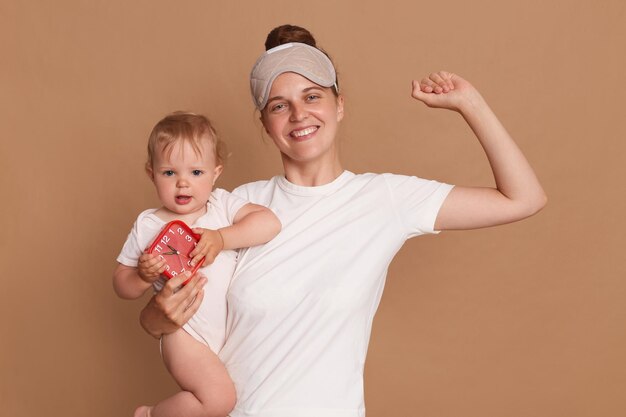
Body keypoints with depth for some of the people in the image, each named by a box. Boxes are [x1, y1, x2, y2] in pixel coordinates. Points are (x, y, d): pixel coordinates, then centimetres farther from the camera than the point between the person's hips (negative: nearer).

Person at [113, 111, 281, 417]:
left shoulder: (223, 204, -1)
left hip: (233, 330, 4)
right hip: (187, 333, -4)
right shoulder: (148, 226, -6)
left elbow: (269, 222, -15)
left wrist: (221, 238, -24)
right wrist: (143, 276, -20)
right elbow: (121, 283, 2)